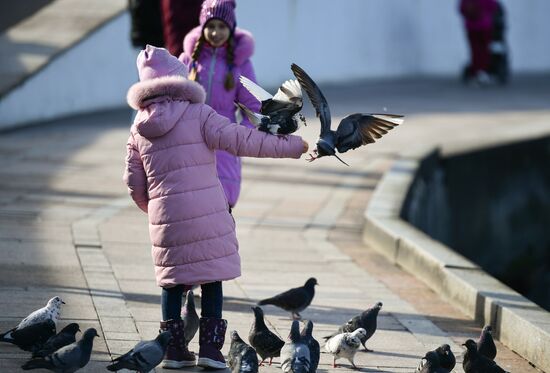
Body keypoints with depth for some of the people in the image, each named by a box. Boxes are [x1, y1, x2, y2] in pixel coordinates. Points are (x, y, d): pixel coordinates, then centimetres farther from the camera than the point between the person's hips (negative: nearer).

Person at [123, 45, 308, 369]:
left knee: (172, 281, 14)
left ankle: (174, 349, 13)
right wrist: (293, 146, -8)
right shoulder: (198, 114, -5)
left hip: (165, 219, 4)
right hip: (207, 215, -4)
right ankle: (210, 348, 1)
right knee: (212, 279, 5)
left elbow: (134, 182, 12)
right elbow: (240, 140, -13)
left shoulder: (139, 128, 9)